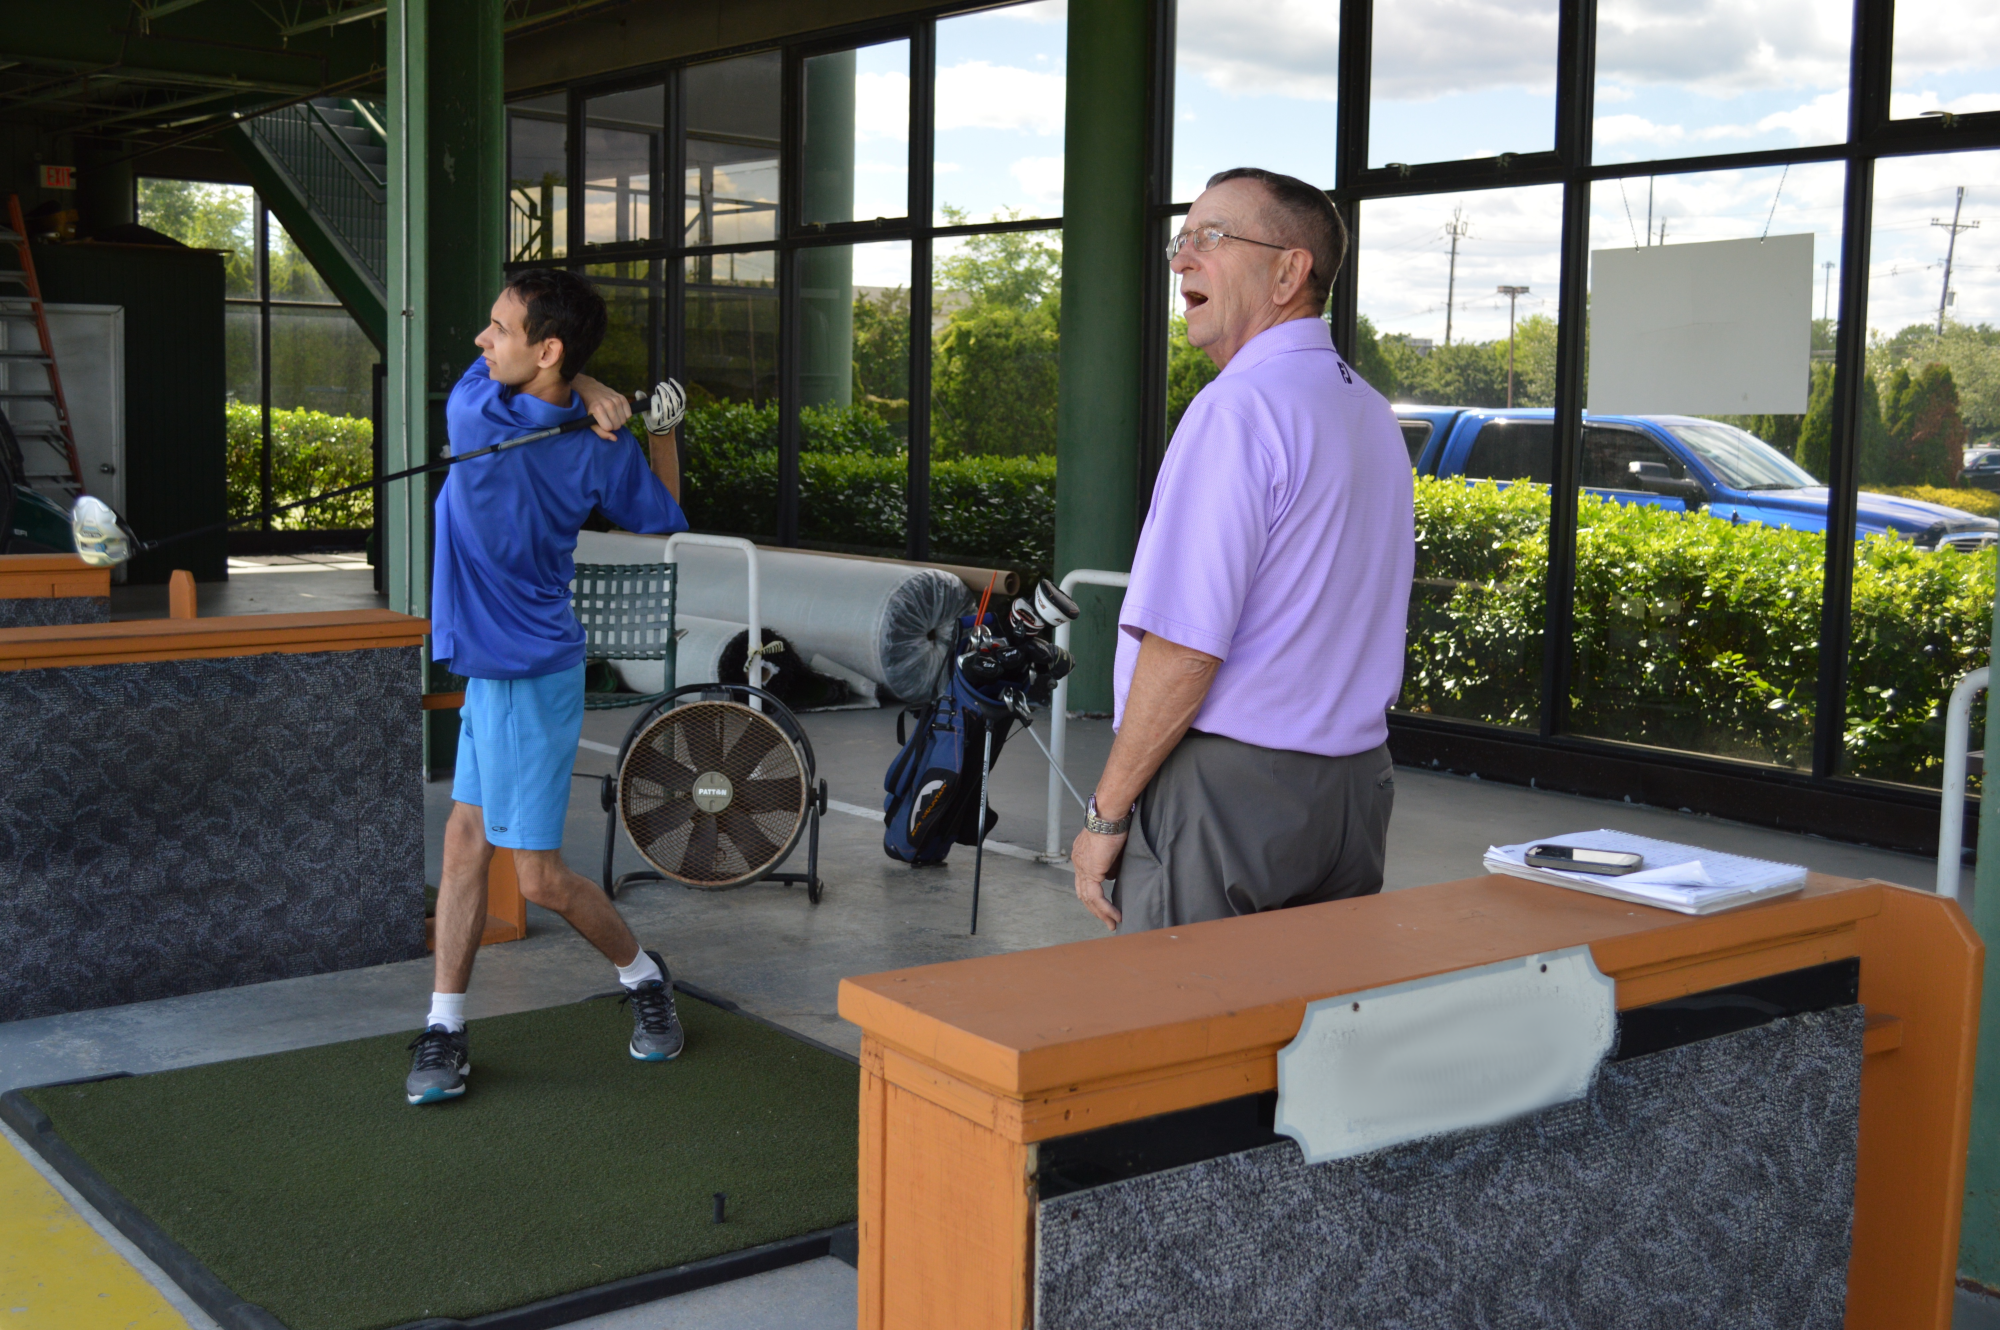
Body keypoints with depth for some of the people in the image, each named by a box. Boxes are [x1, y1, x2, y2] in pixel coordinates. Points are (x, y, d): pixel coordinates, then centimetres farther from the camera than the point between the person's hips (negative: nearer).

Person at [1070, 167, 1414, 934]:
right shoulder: (1374, 416, 13)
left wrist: (1106, 816, -13)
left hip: (1226, 788, -9)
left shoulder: (1238, 409, -16)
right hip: (1357, 789, 9)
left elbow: (1186, 647, -21)